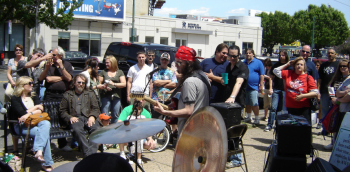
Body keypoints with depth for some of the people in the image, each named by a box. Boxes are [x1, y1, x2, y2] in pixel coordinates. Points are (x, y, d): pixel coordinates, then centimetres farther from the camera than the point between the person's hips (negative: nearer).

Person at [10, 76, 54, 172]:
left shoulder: (34, 97, 23)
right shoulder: (15, 99, 7)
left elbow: (41, 110, 6)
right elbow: (22, 113, -9)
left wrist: (29, 114, -11)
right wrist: (36, 107, 2)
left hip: (35, 122, 4)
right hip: (21, 126, -4)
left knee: (46, 123, -34)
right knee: (44, 132, -32)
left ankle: (38, 151, -48)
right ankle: (47, 163, -36)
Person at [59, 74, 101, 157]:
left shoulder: (90, 94, 23)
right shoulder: (67, 95, 19)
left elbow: (96, 108, 15)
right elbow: (62, 111, 14)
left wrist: (92, 116, -6)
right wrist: (70, 117, -6)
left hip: (88, 118, 2)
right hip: (75, 118, -1)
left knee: (97, 129, -32)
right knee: (77, 130, -37)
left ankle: (91, 153, -35)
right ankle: (88, 153, -37)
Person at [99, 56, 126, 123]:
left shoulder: (120, 72, 10)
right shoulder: (103, 72, 12)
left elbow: (124, 84, 1)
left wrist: (114, 84, -12)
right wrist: (104, 86, -14)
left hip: (116, 96, 1)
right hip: (105, 96, -1)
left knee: (115, 116, 5)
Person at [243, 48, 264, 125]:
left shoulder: (258, 63, 1)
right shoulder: (243, 63, 14)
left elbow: (262, 75, -3)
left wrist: (261, 85, -9)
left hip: (253, 88, -5)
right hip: (245, 87, 5)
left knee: (254, 104, -6)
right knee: (247, 104, 12)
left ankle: (257, 119, 4)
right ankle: (249, 117, 24)